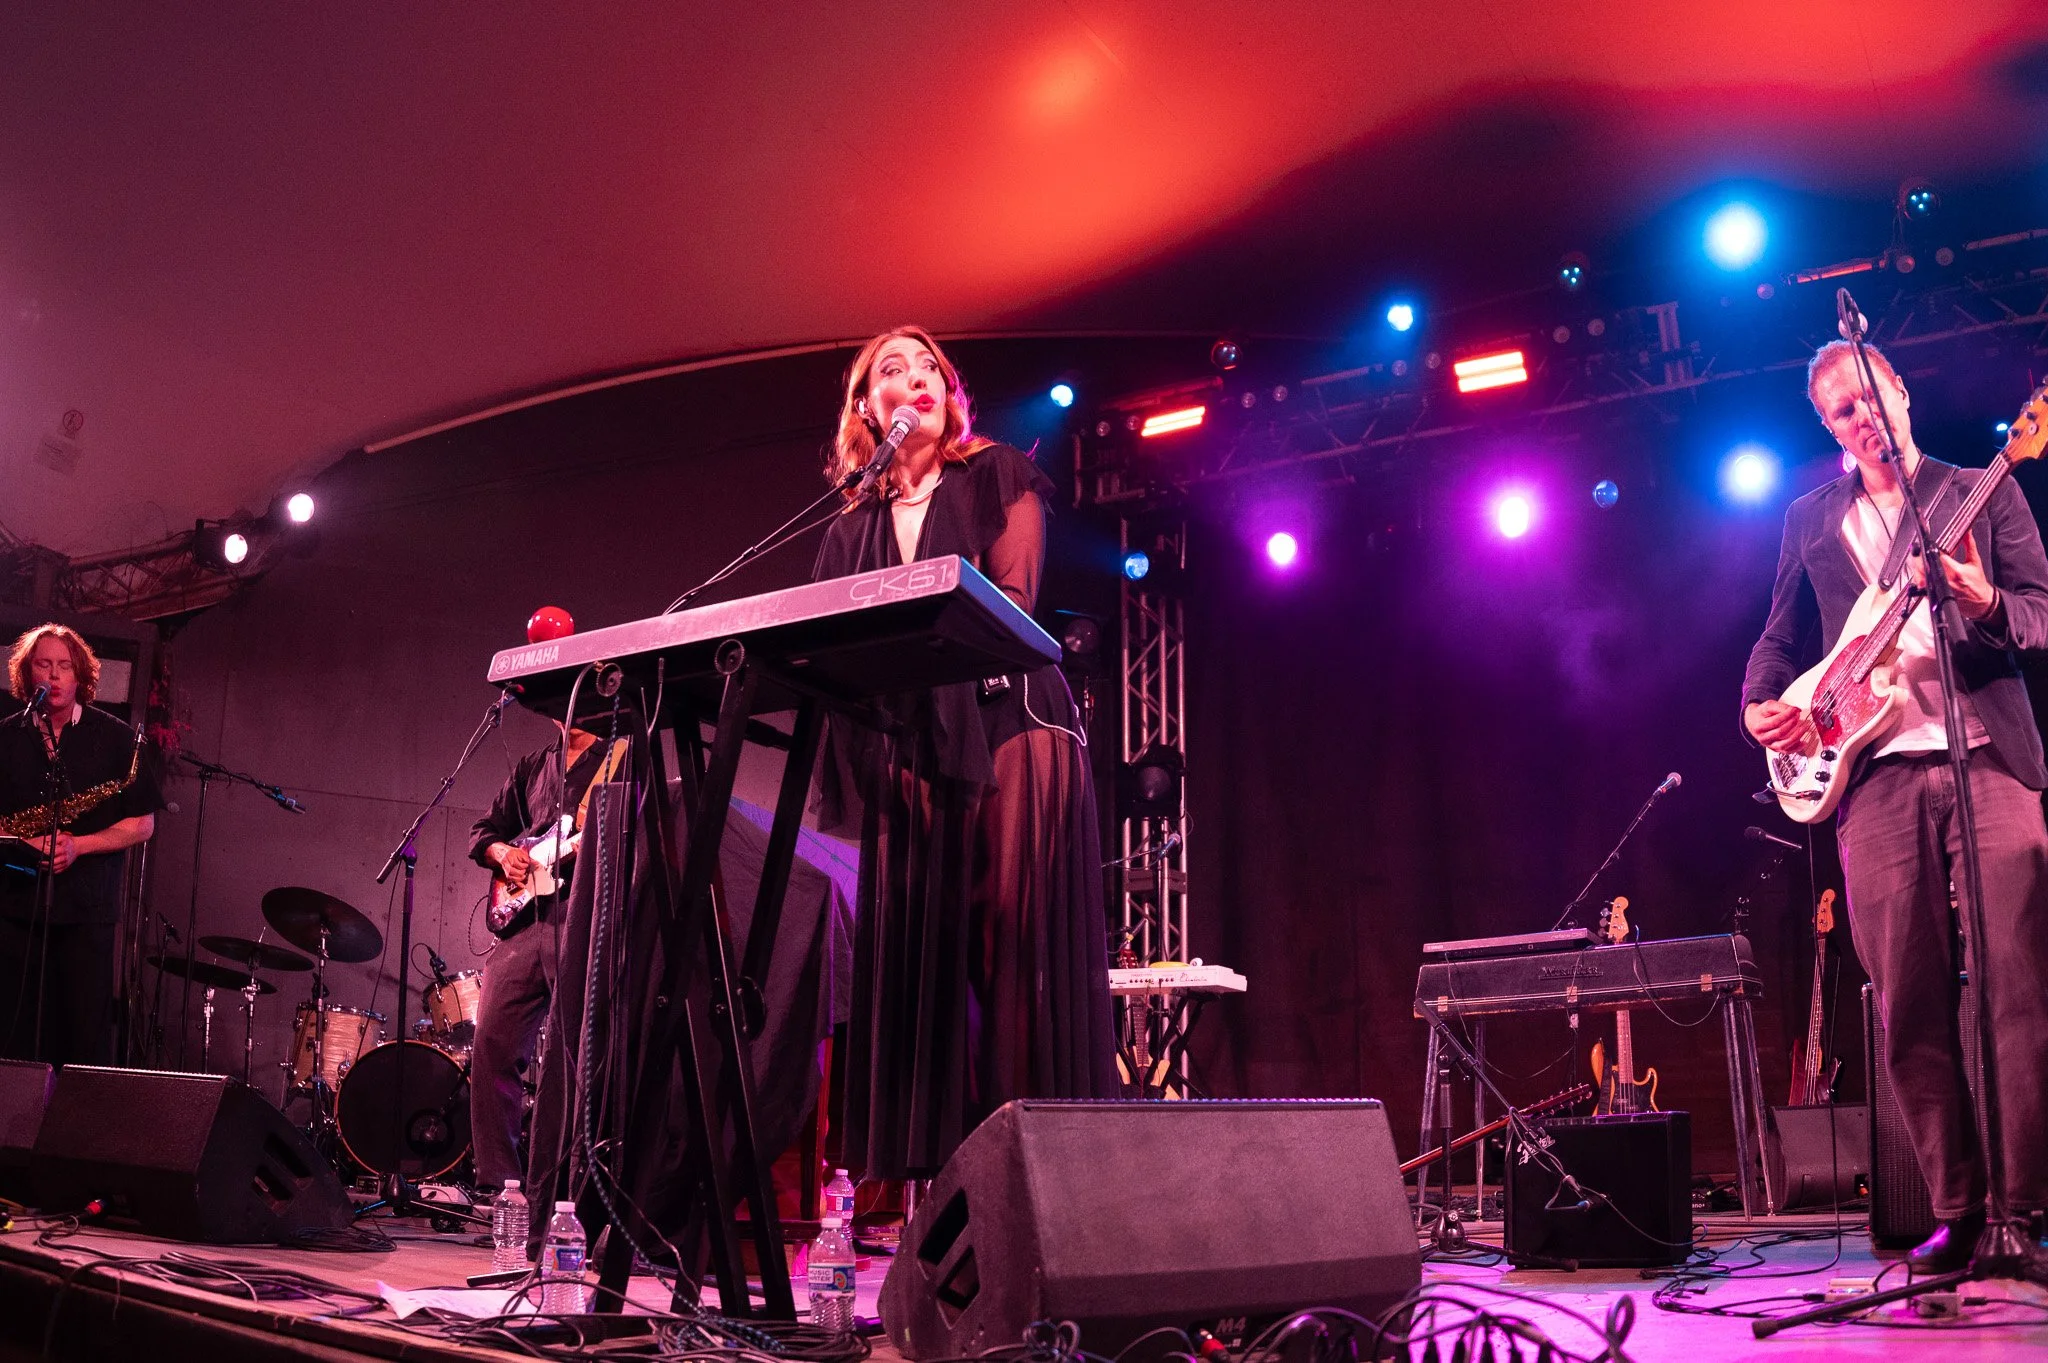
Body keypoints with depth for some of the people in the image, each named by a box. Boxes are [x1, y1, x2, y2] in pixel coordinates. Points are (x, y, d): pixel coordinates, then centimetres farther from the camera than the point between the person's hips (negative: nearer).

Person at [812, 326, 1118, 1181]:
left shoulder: (998, 478, 11)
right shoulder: (858, 524, 21)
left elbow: (1011, 596, -5)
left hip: (1007, 730, -4)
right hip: (912, 751, 4)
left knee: (1012, 947, -11)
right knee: (923, 958, -2)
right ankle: (949, 1183, 0)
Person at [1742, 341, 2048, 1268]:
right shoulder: (1811, 519, 19)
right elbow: (1781, 633, 22)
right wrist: (1758, 704, 3)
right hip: (1874, 774, 2)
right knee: (1910, 1005, -2)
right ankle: (1956, 1211, 6)